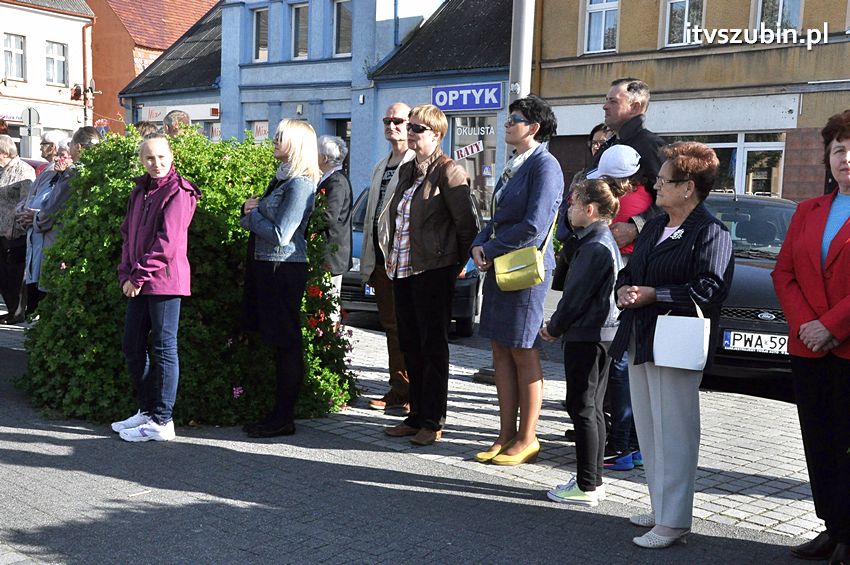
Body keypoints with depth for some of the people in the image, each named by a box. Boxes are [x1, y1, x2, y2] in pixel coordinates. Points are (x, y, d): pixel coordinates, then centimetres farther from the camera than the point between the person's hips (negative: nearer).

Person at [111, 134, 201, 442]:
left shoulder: (178, 193, -7)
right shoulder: (140, 192, 17)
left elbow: (167, 242, -15)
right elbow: (128, 234, 16)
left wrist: (139, 276, -15)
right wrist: (126, 274, 1)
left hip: (164, 280, -8)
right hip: (139, 283, 8)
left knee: (163, 348, -3)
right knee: (132, 345, 12)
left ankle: (162, 422, 4)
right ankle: (146, 411, 25)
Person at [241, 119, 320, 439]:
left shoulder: (300, 184, -14)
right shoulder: (281, 178, 16)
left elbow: (279, 235, -20)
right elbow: (257, 220, 20)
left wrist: (253, 215, -5)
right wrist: (249, 209, -1)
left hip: (283, 268, -9)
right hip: (267, 267, 9)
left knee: (286, 344, -3)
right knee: (279, 343, 12)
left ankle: (284, 419, 5)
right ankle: (279, 414, 19)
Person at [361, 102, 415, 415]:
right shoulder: (380, 167, 21)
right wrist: (368, 262, 19)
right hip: (380, 258, 9)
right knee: (390, 326, 12)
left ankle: (410, 395, 3)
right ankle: (397, 391, 20)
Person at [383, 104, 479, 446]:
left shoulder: (448, 171, -10)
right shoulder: (407, 170, 15)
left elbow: (468, 223, -12)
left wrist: (455, 265, -7)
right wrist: (393, 258, 17)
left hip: (433, 273, -8)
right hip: (402, 271, 8)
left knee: (433, 347, 0)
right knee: (410, 346, 13)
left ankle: (433, 422, 8)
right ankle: (416, 416, 24)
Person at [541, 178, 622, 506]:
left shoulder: (595, 246, -18)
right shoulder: (601, 240, 14)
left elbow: (577, 295, -18)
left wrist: (554, 328, -5)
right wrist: (558, 324, 14)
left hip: (586, 335, -10)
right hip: (599, 333, 10)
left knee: (583, 408, -4)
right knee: (592, 409, 15)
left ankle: (586, 486, 1)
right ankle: (593, 480, 23)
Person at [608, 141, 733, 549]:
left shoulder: (710, 233, -10)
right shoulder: (654, 226, 18)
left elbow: (708, 291, -19)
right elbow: (630, 270, 24)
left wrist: (652, 295, -19)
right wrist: (624, 289, 1)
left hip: (675, 346, -9)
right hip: (640, 342, 9)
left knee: (673, 433, -5)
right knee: (648, 431, 14)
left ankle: (673, 521, 3)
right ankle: (661, 507, 26)